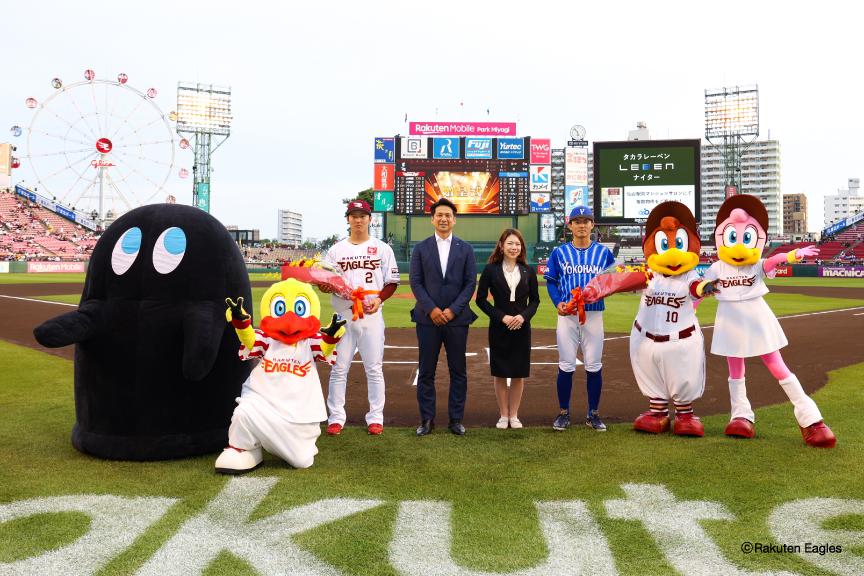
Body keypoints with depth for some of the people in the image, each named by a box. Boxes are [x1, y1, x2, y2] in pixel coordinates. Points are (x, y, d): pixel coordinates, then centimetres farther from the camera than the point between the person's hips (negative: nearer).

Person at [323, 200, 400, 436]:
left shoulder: (382, 248, 8)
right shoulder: (336, 250, 11)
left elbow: (392, 282, 6)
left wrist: (379, 298, -12)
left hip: (372, 315, -1)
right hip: (343, 315, 1)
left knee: (374, 368, 1)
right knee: (338, 368, 1)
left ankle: (375, 418, 10)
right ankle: (336, 418, 11)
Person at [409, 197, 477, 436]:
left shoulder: (465, 249, 8)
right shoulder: (420, 248, 7)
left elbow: (470, 283, 2)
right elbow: (415, 282, 1)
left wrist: (453, 309, -9)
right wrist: (431, 309, -10)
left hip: (457, 318, 0)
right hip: (428, 318, 0)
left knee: (458, 371, 5)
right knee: (426, 372, 3)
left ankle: (456, 419, 15)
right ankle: (427, 419, 13)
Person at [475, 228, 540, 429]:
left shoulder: (528, 271, 5)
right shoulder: (491, 269, -1)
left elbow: (534, 300, 8)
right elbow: (481, 298, -2)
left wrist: (524, 316, -11)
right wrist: (501, 317, -13)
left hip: (521, 328, 2)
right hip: (498, 327, -1)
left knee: (518, 373, 5)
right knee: (500, 373, 4)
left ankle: (514, 415, 19)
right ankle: (503, 415, 18)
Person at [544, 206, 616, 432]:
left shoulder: (604, 252, 8)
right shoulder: (559, 252, 7)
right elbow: (551, 280, 8)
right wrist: (557, 302, -8)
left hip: (594, 314, 1)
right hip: (567, 314, 0)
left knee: (594, 366, 3)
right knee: (566, 365, 1)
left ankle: (593, 414, 16)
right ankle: (564, 413, 15)